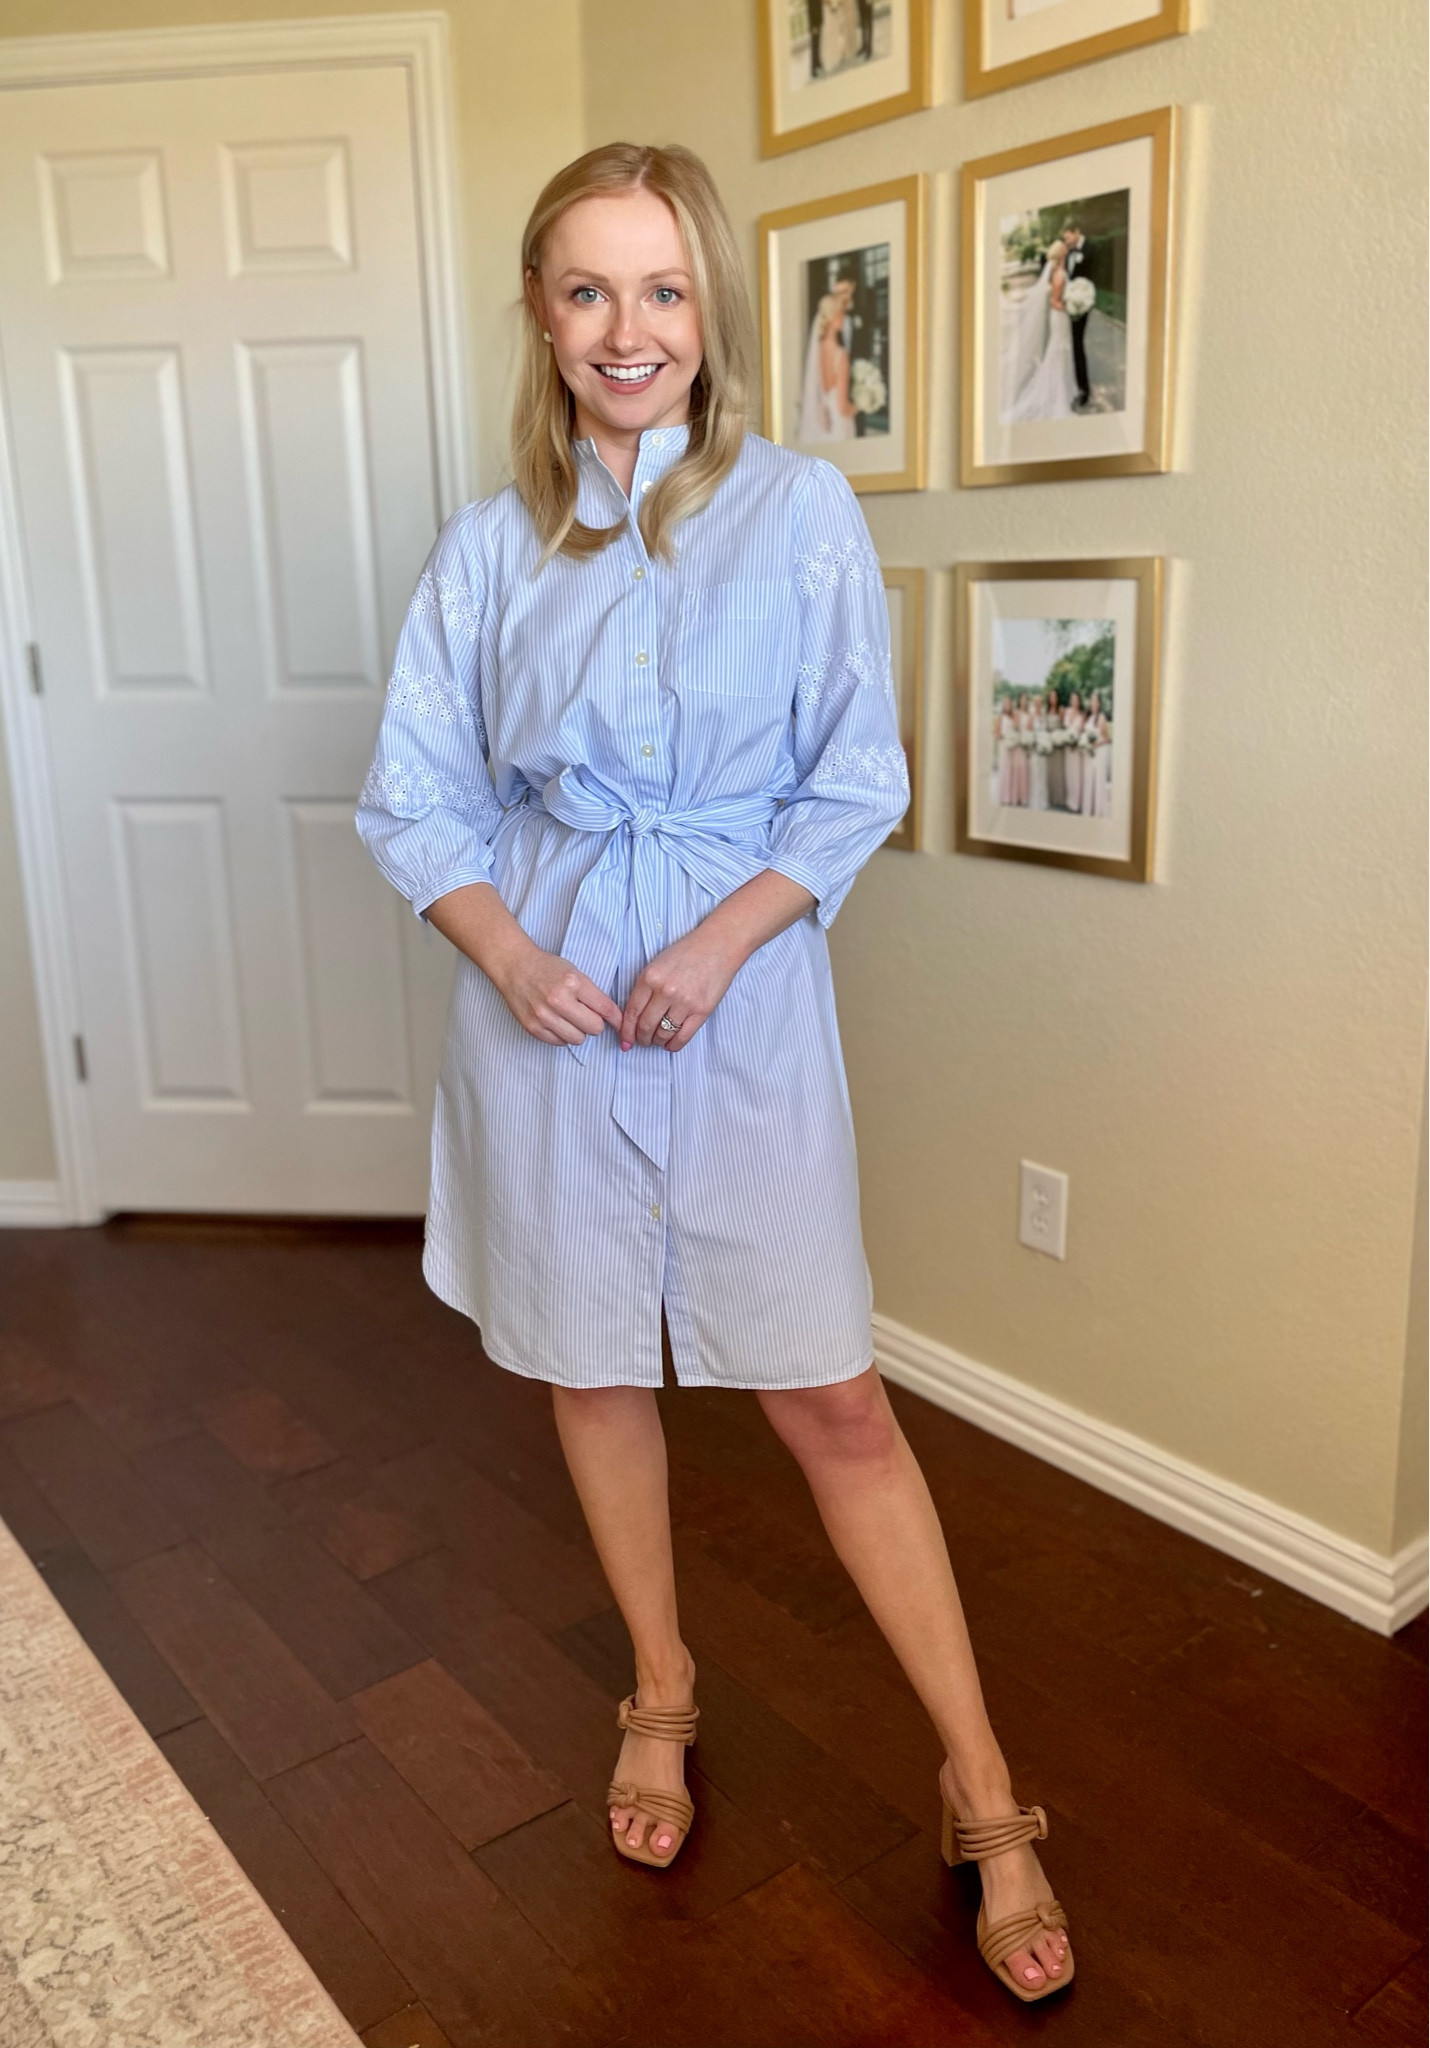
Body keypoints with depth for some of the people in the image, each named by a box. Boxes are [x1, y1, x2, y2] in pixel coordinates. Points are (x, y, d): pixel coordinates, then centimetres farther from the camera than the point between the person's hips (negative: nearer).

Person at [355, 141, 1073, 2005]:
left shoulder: (800, 510, -2)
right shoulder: (487, 549, 5)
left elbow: (860, 784, -3)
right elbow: (413, 798, 5)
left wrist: (719, 939, -15)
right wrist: (508, 955, -11)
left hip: (743, 997, -2)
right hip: (545, 1004, 3)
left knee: (835, 1403, 0)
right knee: (591, 1366, 14)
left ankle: (986, 1798, 17)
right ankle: (662, 1692, 39)